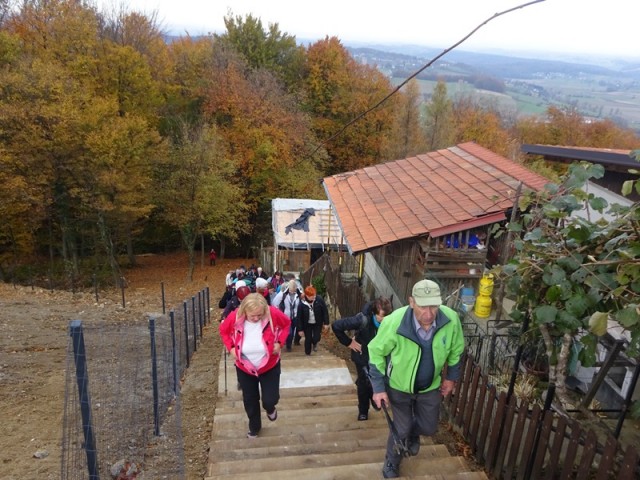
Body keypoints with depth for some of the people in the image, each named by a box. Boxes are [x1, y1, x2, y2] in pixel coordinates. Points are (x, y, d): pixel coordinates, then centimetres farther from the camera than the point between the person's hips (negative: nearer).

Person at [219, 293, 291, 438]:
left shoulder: (273, 314, -28)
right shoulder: (234, 317, -26)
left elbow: (286, 323, -6)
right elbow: (223, 330, -2)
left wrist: (280, 342, -17)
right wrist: (230, 347, -15)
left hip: (270, 366, -1)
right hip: (244, 367, 1)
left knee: (270, 400, -4)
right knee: (250, 401, 17)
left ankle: (270, 408, 36)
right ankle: (254, 428, 46)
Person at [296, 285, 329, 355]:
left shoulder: (319, 299, -20)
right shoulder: (302, 303, -21)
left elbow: (325, 311, -10)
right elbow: (299, 317, -13)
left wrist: (326, 323, -9)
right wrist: (300, 329, -10)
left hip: (318, 323, 1)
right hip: (307, 324, 0)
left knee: (316, 338, -7)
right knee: (308, 339, 5)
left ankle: (314, 343, 30)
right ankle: (307, 352, 32)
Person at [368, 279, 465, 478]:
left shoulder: (451, 319, -28)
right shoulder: (394, 322, -35)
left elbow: (456, 350, -4)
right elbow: (376, 352, -17)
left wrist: (451, 377, 6)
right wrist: (378, 387, -14)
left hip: (431, 386, 3)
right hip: (399, 386, -3)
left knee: (429, 427, 18)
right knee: (401, 430, 10)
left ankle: (413, 434, 55)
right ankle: (392, 463, 42)